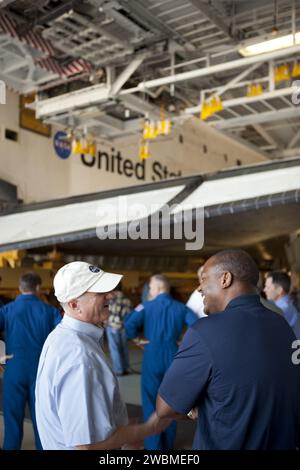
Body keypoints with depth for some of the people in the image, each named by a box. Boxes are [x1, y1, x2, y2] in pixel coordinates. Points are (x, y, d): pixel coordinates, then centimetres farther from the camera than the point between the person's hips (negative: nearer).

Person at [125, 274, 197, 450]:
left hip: (152, 358, -2)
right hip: (173, 358, 3)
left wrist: (137, 339, -6)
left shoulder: (147, 306, -7)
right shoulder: (181, 307, -1)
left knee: (152, 402, 12)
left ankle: (154, 445, 20)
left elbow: (130, 324, -22)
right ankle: (168, 444, 31)